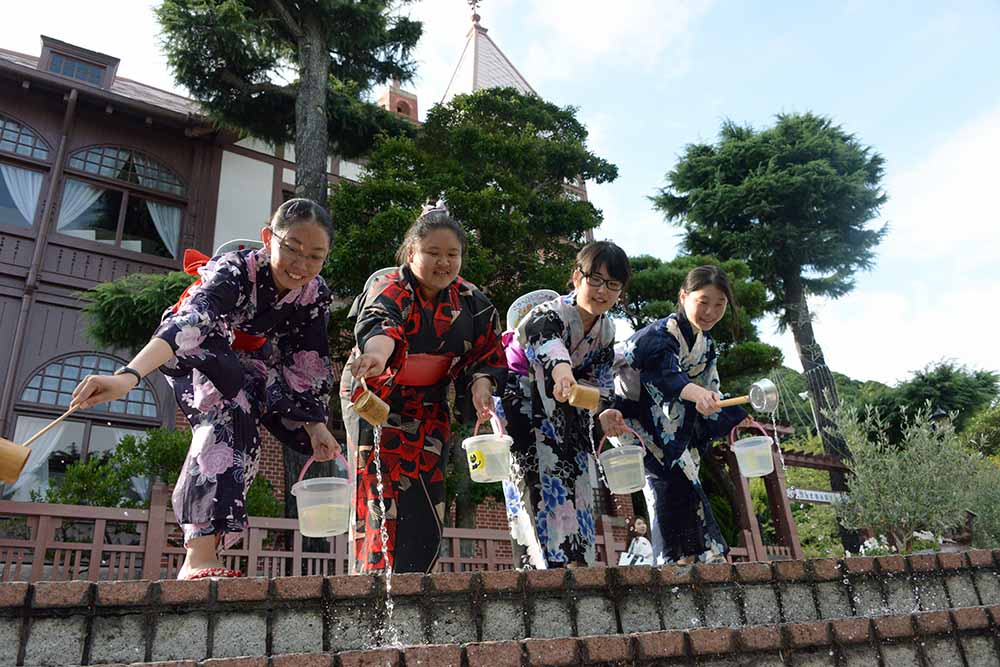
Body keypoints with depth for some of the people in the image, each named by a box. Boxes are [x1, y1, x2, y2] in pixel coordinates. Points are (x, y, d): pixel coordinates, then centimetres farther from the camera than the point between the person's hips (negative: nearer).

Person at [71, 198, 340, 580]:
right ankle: (198, 559, -36)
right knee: (227, 414, -30)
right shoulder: (235, 271, -36)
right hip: (193, 350, -7)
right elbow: (189, 323, -54)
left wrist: (316, 425, -18)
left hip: (248, 363, 7)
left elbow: (309, 366, -11)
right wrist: (129, 376, -68)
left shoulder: (316, 295, -20)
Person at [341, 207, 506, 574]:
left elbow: (487, 354, -2)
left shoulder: (471, 301, -2)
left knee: (426, 500, 2)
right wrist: (378, 351, -62)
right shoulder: (389, 287, -16)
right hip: (377, 397, -4)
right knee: (382, 489, -13)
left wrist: (480, 388, -23)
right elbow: (380, 323, -39)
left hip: (428, 406, 5)